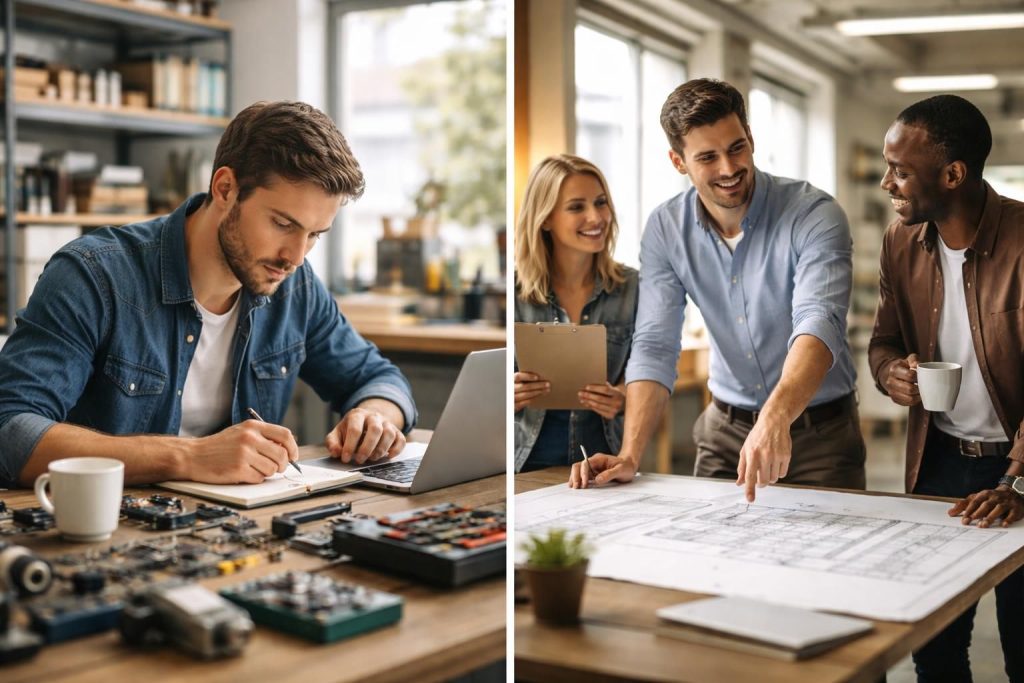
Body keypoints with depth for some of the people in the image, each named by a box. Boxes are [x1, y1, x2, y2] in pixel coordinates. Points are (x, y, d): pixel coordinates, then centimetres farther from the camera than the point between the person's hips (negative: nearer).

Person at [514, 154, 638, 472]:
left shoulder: (633, 287, 2)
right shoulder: (516, 289, -1)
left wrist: (624, 399, -14)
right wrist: (508, 395, -18)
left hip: (604, 461, 1)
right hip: (528, 461, -1)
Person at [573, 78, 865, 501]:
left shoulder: (814, 215, -18)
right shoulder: (665, 229, -6)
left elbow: (819, 323, -33)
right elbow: (654, 346, -10)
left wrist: (776, 418, -51)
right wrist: (630, 455, -23)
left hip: (820, 432, -2)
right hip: (725, 432, 3)